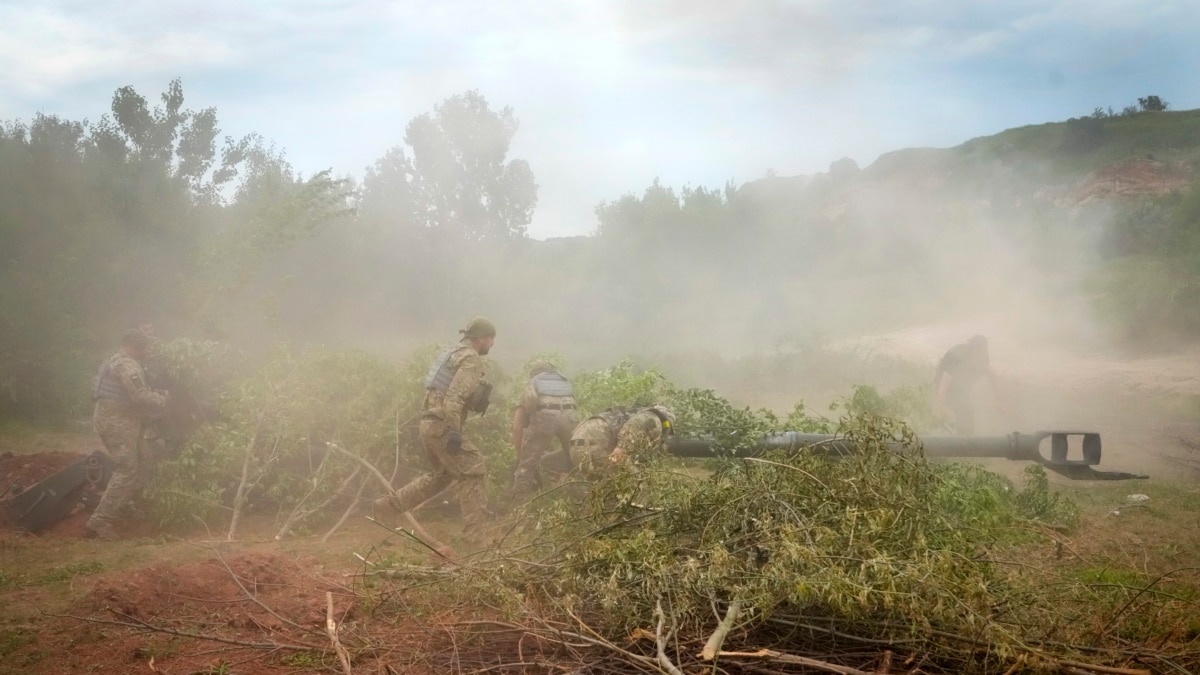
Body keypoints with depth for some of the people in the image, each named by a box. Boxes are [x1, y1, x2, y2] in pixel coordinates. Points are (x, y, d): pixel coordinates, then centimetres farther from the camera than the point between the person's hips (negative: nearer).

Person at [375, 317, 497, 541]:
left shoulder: (454, 353, 20)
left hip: (429, 423, 10)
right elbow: (455, 396, -23)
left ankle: (388, 504, 24)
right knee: (472, 473, -4)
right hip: (441, 426, -10)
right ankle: (474, 535, -4)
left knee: (443, 473, 23)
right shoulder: (471, 359, -11)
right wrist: (454, 431, -25)